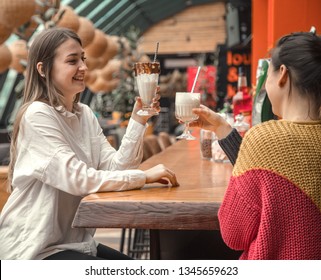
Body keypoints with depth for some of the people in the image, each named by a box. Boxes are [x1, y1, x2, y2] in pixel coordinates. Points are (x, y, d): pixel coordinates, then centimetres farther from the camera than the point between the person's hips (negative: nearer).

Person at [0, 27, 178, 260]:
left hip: (74, 241, 8)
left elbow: (115, 167, -4)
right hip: (34, 249, -8)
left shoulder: (85, 114, 6)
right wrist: (144, 176, -23)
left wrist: (137, 121, -14)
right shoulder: (37, 115, -18)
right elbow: (75, 178, -25)